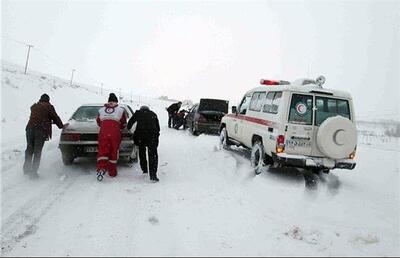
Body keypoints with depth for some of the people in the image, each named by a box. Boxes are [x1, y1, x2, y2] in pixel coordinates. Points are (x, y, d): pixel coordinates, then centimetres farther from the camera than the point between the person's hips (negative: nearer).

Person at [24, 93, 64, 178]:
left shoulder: (34, 106, 21)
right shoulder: (49, 106, 4)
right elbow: (55, 117, 5)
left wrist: (49, 121, 36)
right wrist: (61, 126, 20)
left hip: (30, 128, 5)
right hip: (41, 130, -5)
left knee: (29, 149, 16)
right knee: (37, 151, -1)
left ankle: (26, 168, 18)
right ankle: (33, 171, -1)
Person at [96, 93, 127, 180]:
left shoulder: (101, 110, 18)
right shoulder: (121, 110, 11)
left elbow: (98, 122, 24)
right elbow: (123, 124, 13)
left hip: (103, 133, 1)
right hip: (115, 134, -1)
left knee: (102, 151, 0)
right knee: (114, 152, 7)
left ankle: (101, 168, -21)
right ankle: (112, 172, 12)